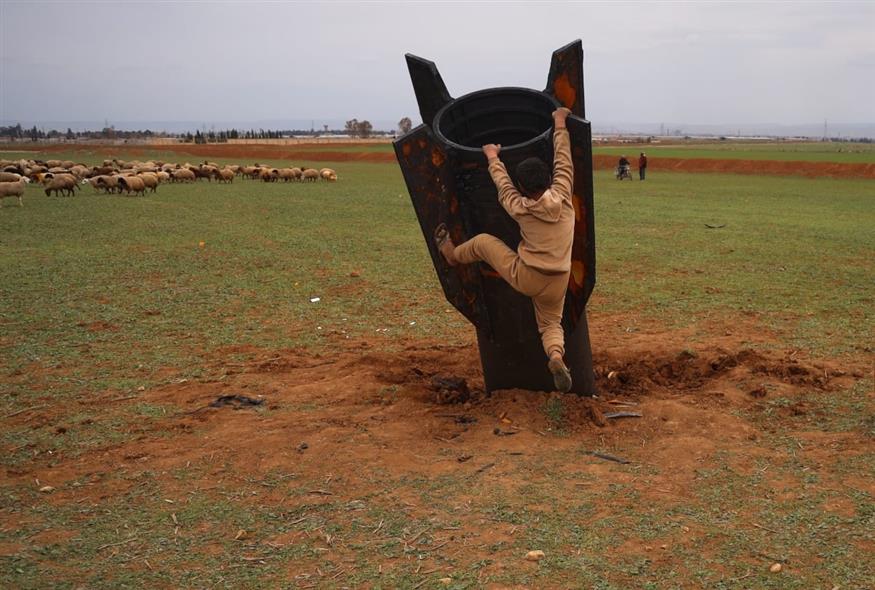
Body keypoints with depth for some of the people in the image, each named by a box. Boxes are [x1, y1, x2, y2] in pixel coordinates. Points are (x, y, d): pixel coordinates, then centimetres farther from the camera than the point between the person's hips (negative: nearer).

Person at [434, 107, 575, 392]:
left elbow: (502, 182, 8)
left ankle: (452, 254, 43)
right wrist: (559, 124, 17)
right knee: (551, 325, 17)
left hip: (523, 277, -2)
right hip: (556, 283, 2)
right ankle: (556, 356, -16)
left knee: (482, 241, 15)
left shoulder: (520, 208, -9)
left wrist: (493, 156, 26)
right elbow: (563, 161, 5)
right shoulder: (562, 197, -8)